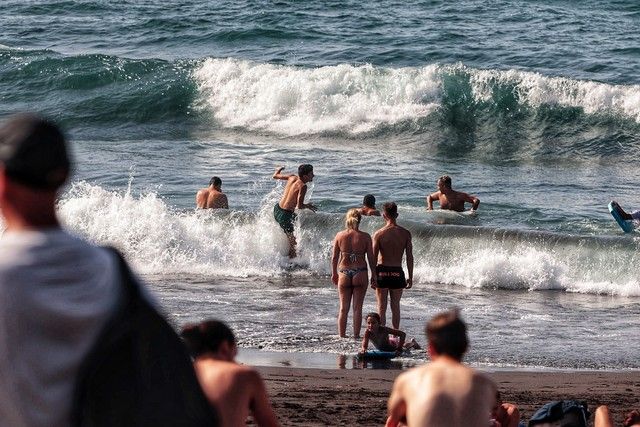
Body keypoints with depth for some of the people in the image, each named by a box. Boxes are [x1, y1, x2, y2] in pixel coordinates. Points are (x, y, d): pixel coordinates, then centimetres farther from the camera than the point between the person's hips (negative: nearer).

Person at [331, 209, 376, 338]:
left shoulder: (340, 235, -2)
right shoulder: (365, 237, -6)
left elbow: (334, 257, 3)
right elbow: (370, 258, -3)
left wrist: (334, 273, 15)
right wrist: (373, 275, 7)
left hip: (344, 274, 1)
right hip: (360, 274, -1)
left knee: (343, 308, 9)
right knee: (357, 308, 5)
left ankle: (342, 336, 10)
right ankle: (356, 336, 5)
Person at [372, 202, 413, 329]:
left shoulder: (379, 234, -9)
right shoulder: (405, 233, -3)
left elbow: (373, 258, -8)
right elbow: (410, 257, -1)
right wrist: (410, 277, 6)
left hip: (382, 272, -2)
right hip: (398, 273, 2)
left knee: (381, 307, 5)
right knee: (395, 306, 13)